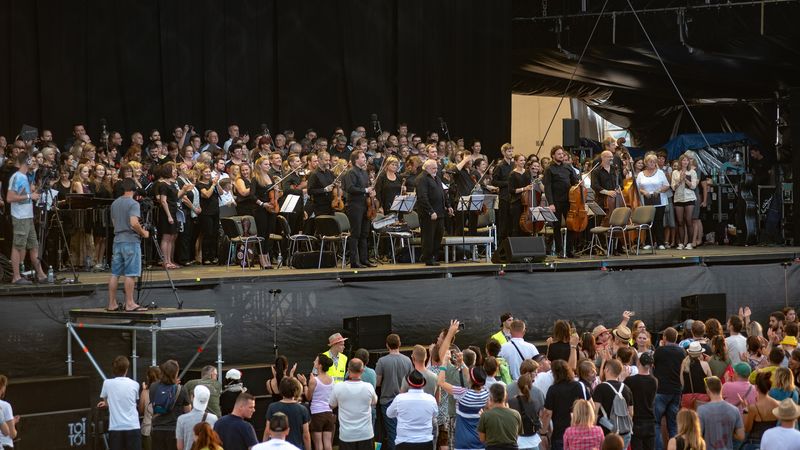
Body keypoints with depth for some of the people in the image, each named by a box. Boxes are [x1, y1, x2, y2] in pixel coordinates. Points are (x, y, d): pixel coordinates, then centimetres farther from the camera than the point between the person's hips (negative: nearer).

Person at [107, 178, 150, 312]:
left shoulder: (114, 204, 12)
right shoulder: (133, 204, -11)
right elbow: (134, 223, -22)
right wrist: (143, 233, -6)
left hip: (117, 240, 7)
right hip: (131, 240, -7)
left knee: (115, 273, 8)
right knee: (130, 274, -5)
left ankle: (112, 303, 9)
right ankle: (130, 303, -6)